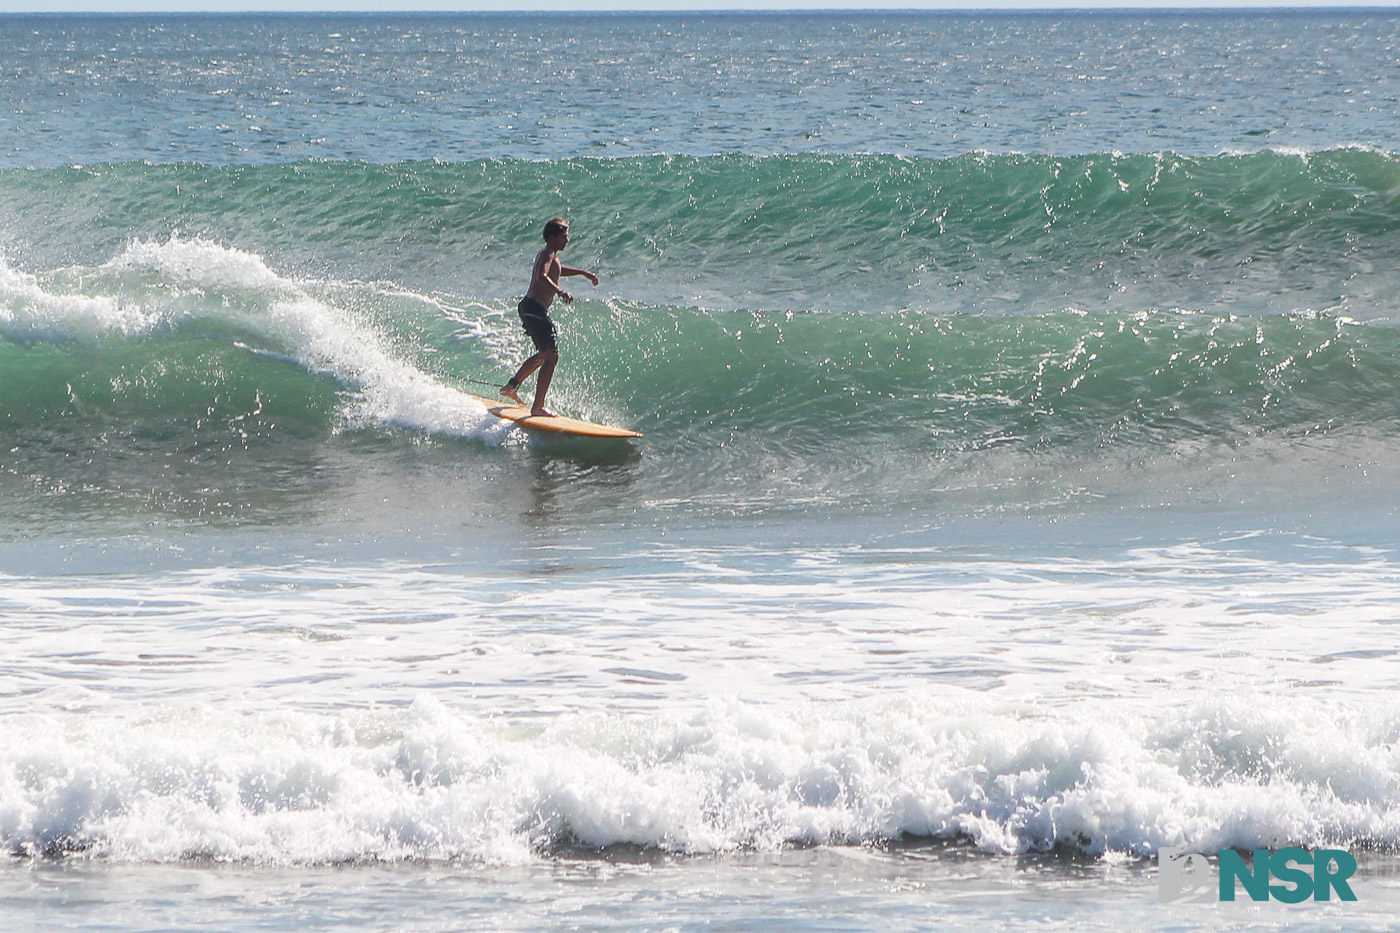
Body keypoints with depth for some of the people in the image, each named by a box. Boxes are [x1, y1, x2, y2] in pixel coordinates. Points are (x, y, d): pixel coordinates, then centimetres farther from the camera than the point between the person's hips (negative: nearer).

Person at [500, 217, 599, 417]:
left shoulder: (548, 255, 19)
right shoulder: (548, 255, -13)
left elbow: (556, 270, 42)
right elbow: (542, 277, -33)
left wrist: (583, 272, 45)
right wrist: (560, 291, -48)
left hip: (530, 308, 11)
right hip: (534, 309, -11)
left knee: (544, 354, 28)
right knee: (551, 356, -16)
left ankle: (511, 386, 38)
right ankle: (538, 406, -19)